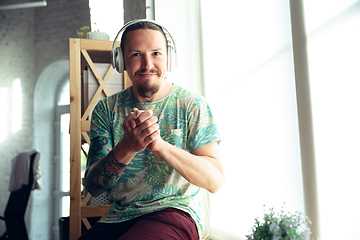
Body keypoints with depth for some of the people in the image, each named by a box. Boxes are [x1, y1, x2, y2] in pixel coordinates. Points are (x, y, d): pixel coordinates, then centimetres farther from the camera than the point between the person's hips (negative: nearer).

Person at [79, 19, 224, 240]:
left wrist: (160, 145, -28)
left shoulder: (192, 105, -4)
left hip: (175, 212, -2)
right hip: (117, 219, 2)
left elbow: (215, 180, -13)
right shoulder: (106, 110, 4)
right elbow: (93, 186, -3)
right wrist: (126, 148, -24)